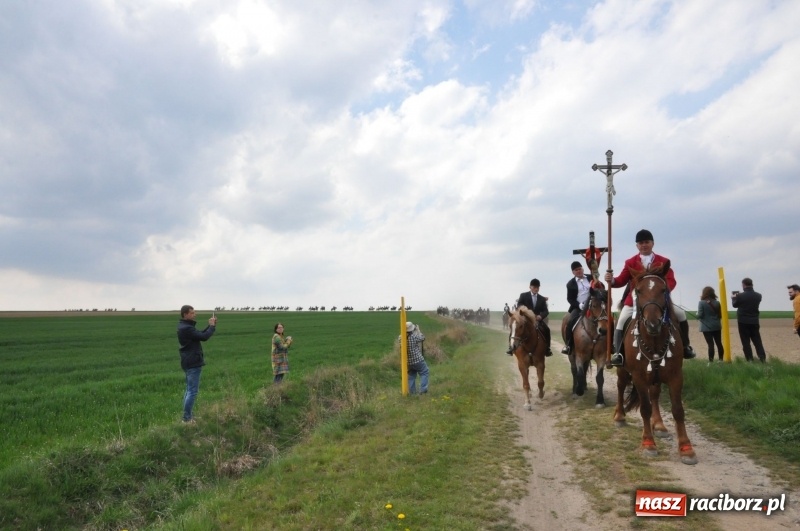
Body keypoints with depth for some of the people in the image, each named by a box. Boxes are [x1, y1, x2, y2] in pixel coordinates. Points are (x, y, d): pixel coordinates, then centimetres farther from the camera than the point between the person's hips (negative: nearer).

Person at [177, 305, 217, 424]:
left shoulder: (185, 326, 11)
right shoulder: (186, 328, -21)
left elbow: (200, 335, 15)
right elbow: (204, 337, -23)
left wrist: (210, 325, 2)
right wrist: (212, 326, -9)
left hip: (189, 362, 11)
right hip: (193, 363, -11)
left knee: (189, 390, 17)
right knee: (193, 391, -5)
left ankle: (188, 416, 25)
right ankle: (187, 419, -1)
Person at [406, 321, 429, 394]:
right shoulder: (414, 336, -19)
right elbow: (422, 338, -2)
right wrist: (418, 330, 13)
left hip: (408, 362, 5)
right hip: (418, 360, -5)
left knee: (411, 376, 17)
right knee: (424, 373, 11)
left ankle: (412, 392, 19)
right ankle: (423, 390, 6)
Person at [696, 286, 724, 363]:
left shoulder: (701, 303, -11)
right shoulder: (717, 302, 3)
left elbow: (700, 315, -13)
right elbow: (720, 315, 9)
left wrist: (696, 315, 8)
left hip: (707, 327, -4)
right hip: (717, 326, 4)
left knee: (710, 344, -5)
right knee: (719, 343, 12)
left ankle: (711, 361, -5)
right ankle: (721, 359, 19)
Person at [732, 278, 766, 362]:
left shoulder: (740, 296, -13)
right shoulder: (758, 295, -2)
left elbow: (735, 305, 5)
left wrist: (734, 297, 27)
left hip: (743, 322, -4)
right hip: (754, 321, 4)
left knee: (746, 342, 2)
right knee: (757, 341, 9)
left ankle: (750, 360, 2)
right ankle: (763, 359, 4)